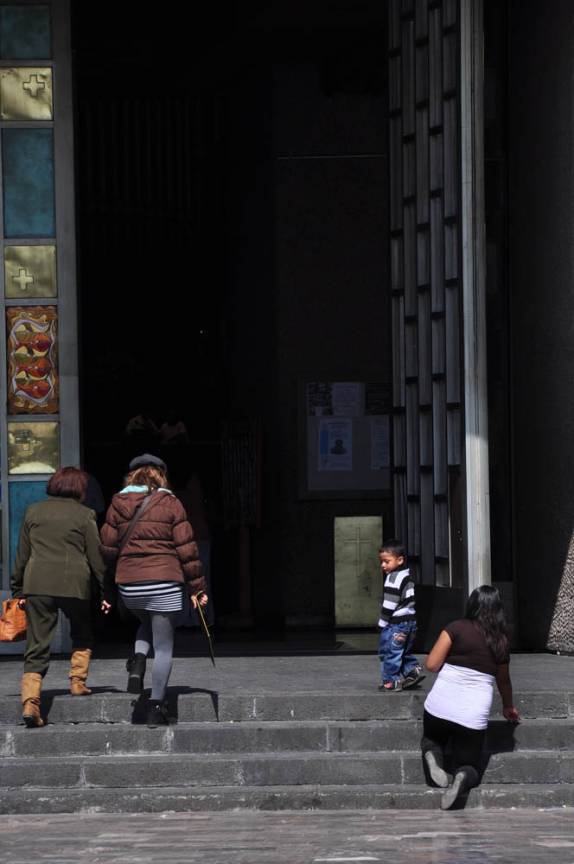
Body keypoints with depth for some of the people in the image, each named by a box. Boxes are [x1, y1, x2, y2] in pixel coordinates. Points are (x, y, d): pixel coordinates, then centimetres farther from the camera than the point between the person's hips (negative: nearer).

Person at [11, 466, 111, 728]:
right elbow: (96, 556, 3)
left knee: (37, 646, -1)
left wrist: (18, 590, 19)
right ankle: (78, 680, 18)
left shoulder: (33, 512, 12)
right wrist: (106, 591, 9)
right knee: (82, 635, 25)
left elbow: (22, 555, 14)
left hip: (37, 584, 2)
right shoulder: (84, 515, 2)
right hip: (74, 584, -2)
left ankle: (30, 700, -14)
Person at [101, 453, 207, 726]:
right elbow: (186, 548, -3)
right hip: (164, 581, -3)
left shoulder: (117, 504, 6)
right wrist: (196, 586, 3)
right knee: (164, 646, 6)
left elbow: (108, 548, 5)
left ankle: (137, 664, 5)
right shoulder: (170, 504, -1)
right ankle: (156, 707, 1)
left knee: (146, 623, 32)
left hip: (128, 584, 3)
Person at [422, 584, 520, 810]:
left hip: (440, 706, 0)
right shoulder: (501, 641, 5)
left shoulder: (457, 628, -4)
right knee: (470, 767, 13)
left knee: (431, 739, 30)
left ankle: (432, 755, -6)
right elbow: (504, 681, 19)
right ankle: (463, 778, -25)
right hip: (474, 715, 0)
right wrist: (508, 708, 38)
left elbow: (432, 664, -7)